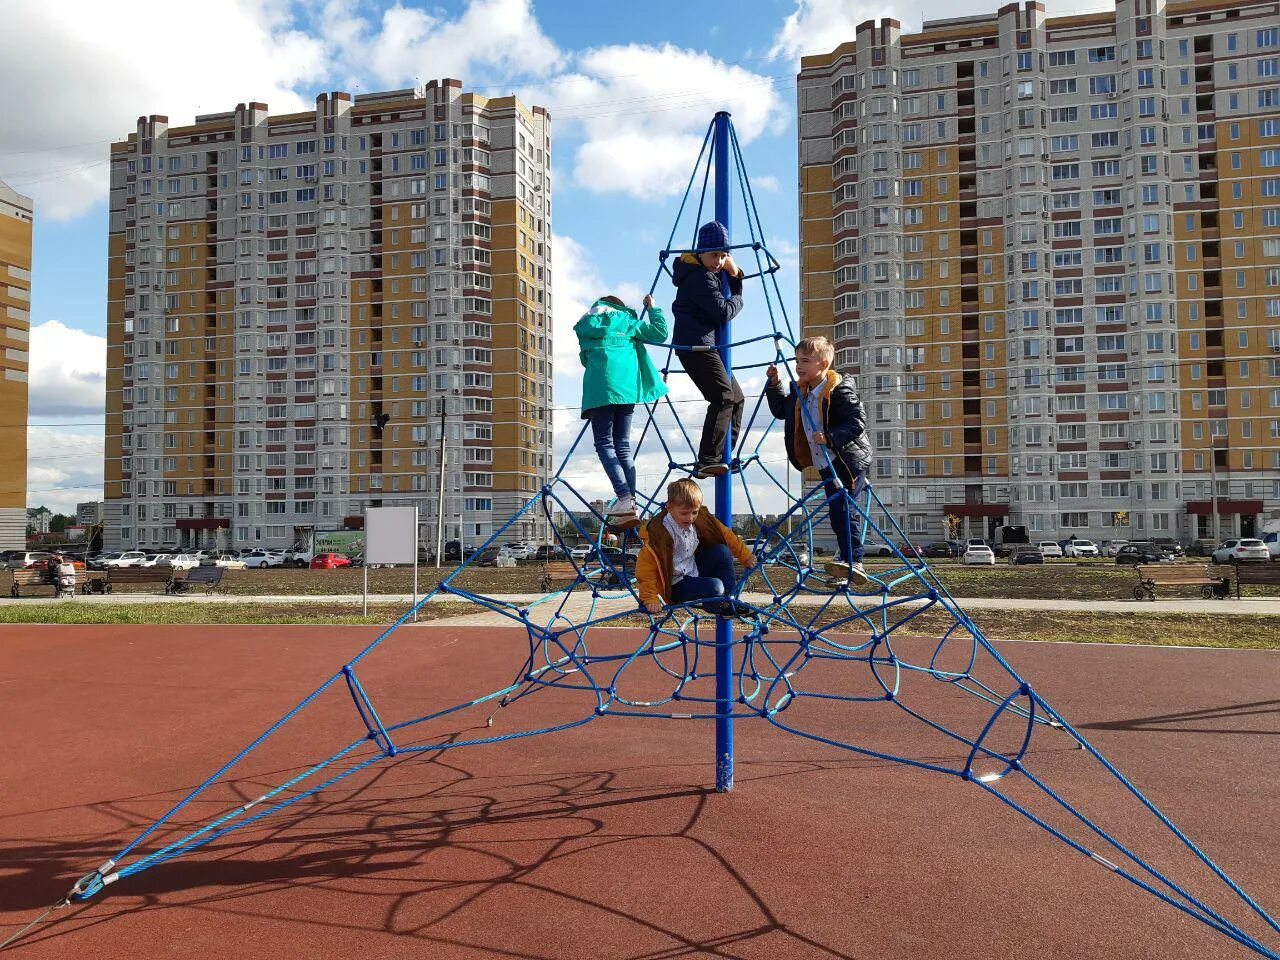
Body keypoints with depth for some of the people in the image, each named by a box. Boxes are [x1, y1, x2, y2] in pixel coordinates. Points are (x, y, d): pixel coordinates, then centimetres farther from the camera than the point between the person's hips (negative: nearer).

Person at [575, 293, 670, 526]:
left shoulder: (585, 328, 21)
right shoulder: (626, 322, 18)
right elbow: (660, 332, 13)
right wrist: (653, 308, 27)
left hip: (598, 390, -2)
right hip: (626, 388, 2)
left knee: (604, 444, -2)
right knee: (623, 446, 7)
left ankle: (625, 498, -21)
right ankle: (629, 502, -2)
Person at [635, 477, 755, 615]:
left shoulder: (700, 520, -5)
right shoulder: (659, 532, -25)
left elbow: (725, 535, 9)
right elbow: (646, 567, -22)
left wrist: (746, 556, 13)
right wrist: (650, 599, -23)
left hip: (695, 570, 7)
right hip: (676, 585, -7)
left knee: (722, 551, -7)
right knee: (715, 587, -27)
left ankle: (729, 597, 2)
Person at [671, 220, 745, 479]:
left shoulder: (714, 272, 17)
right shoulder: (699, 277, -15)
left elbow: (732, 293, 24)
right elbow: (724, 312, -21)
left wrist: (734, 275, 5)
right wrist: (737, 300, 1)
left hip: (705, 345, 11)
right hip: (695, 344, -11)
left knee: (736, 397, 16)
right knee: (723, 397, -23)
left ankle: (724, 457, 20)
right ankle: (707, 460, -28)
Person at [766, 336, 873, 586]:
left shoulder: (839, 389, -17)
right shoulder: (800, 392, 8)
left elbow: (857, 422, -23)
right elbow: (780, 410, 24)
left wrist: (830, 438, -33)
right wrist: (774, 384, 11)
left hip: (848, 460, -8)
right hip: (825, 464, 8)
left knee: (842, 508, -19)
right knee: (838, 515, 12)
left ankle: (853, 562, -20)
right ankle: (848, 571, 20)